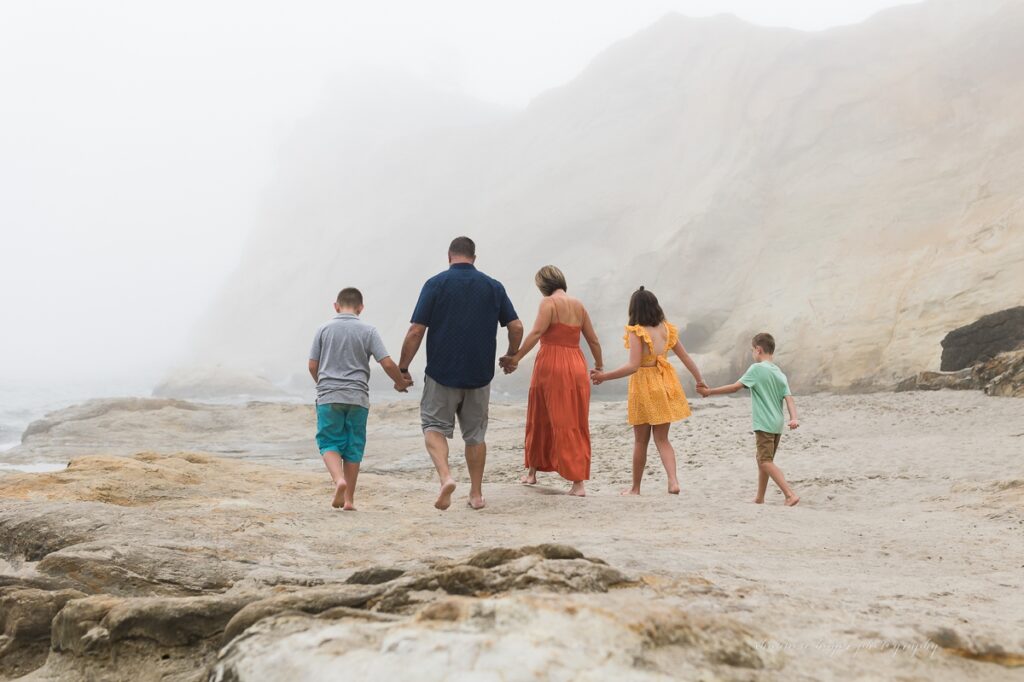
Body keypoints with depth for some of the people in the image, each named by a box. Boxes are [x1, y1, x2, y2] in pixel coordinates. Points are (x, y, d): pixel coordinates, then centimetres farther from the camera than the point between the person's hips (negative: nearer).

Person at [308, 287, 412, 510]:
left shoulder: (324, 330, 3)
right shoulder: (368, 331, 0)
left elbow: (313, 366, 4)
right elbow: (387, 364, -5)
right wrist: (401, 383, 13)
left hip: (328, 397, 0)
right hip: (357, 397, 0)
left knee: (329, 443, 5)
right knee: (353, 447, 8)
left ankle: (339, 480, -22)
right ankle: (349, 498, 11)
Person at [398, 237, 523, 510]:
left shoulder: (436, 284, -4)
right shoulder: (493, 287, 4)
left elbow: (416, 331, -9)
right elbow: (516, 327, 3)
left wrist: (402, 368, 1)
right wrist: (511, 356, 22)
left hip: (442, 374, -3)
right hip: (480, 375, 3)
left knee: (434, 426, 7)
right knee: (475, 434, 15)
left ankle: (445, 476, -17)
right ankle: (476, 494, 19)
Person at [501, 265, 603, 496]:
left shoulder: (549, 302, -6)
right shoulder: (578, 305, 12)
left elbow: (536, 332, -19)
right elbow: (593, 340, 16)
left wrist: (516, 358, -23)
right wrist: (599, 365, 30)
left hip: (551, 365, -5)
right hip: (576, 367, 5)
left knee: (540, 419, 10)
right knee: (576, 424, 7)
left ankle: (532, 471, 21)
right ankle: (579, 482, 2)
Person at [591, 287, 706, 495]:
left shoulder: (636, 332, -16)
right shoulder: (666, 329, 2)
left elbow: (633, 366, -22)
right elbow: (686, 357, 8)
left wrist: (605, 376, -19)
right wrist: (699, 379, 19)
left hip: (644, 385, -5)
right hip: (665, 384, 5)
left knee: (640, 441, 8)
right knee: (662, 439, 12)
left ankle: (635, 488, 18)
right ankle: (673, 481, -7)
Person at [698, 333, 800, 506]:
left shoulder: (757, 368, -9)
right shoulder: (780, 373, 12)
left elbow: (735, 387, -10)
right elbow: (789, 398, 0)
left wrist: (709, 392, -3)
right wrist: (794, 418, -9)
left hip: (764, 424, -8)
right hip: (777, 425, 8)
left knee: (766, 461, -9)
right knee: (763, 460, 17)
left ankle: (790, 495, -21)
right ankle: (759, 499, 24)